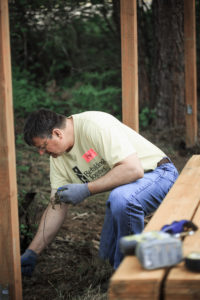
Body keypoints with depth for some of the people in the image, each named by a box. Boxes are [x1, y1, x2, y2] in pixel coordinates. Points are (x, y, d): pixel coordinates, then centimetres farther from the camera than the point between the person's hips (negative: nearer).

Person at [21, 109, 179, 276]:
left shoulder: (95, 125, -27)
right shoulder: (58, 157, -2)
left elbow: (133, 169, -35)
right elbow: (57, 207, 1)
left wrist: (86, 190, -30)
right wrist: (31, 253, -3)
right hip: (124, 189, 8)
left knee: (121, 198, -38)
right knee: (110, 254, 3)